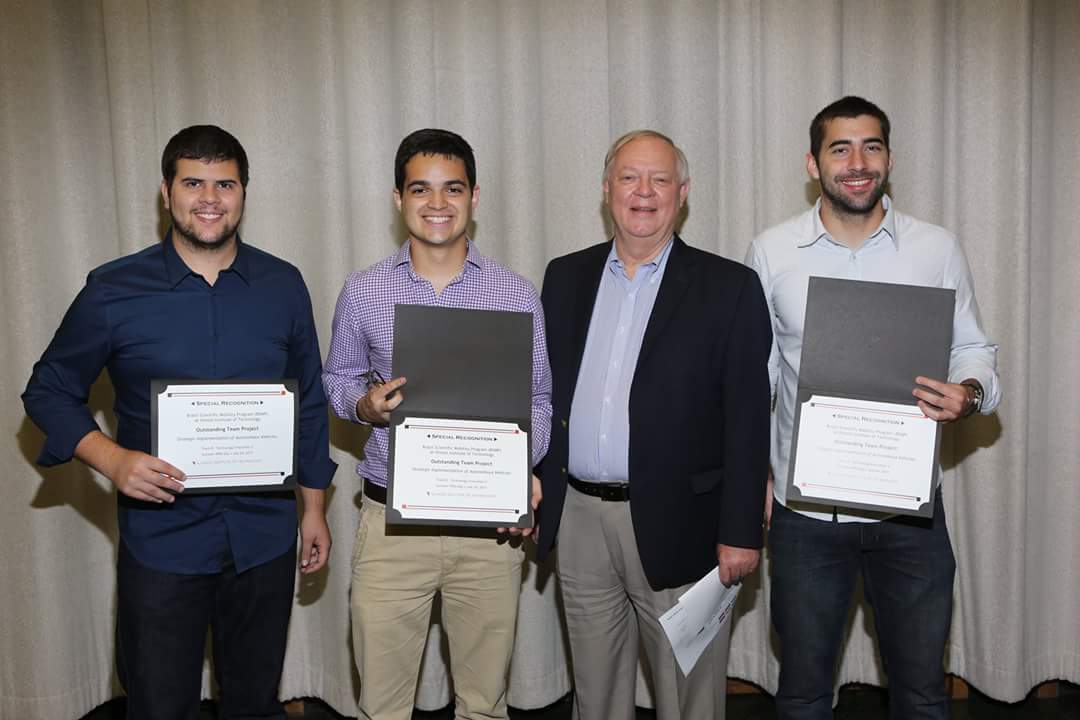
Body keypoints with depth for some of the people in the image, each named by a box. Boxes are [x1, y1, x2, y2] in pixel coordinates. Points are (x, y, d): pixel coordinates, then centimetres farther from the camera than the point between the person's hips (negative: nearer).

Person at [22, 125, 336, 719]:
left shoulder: (283, 285, 2)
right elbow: (48, 390, 3)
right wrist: (112, 459, -15)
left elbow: (309, 401, 9)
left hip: (264, 537, 2)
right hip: (161, 542, -2)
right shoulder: (113, 291, -5)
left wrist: (314, 505, 9)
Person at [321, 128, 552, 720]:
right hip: (392, 519, 0)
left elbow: (537, 399, 5)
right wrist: (365, 404, -11)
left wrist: (523, 469, -13)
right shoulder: (363, 293, 1)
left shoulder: (517, 296, 0)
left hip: (488, 523, 0)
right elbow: (337, 379, 12)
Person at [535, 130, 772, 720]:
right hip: (579, 520, 4)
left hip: (676, 526, -3)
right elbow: (545, 392, 12)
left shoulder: (729, 288, -3)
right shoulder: (565, 277, 9)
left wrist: (740, 532, -9)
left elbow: (748, 419, -6)